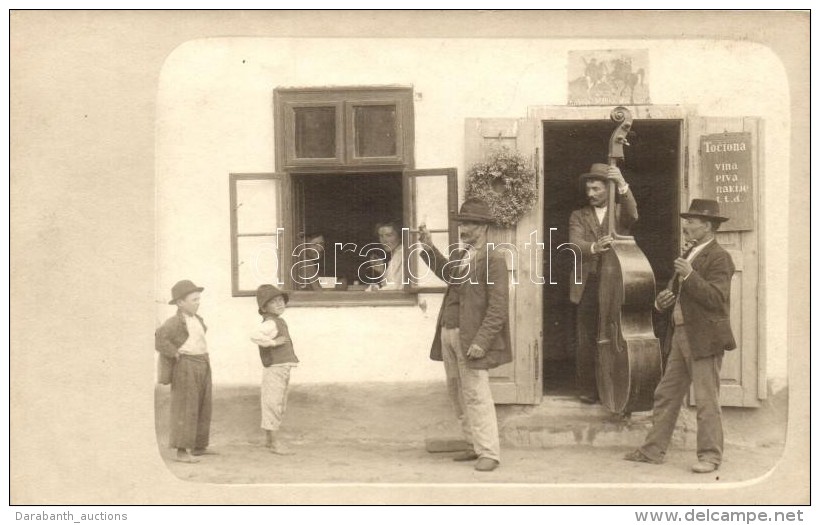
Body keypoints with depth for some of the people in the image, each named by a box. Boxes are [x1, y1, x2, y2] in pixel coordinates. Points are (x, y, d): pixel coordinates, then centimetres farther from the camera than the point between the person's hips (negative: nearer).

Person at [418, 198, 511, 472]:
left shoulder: (493, 260, -12)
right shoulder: (462, 256, 13)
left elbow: (498, 307, -16)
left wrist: (481, 342, -22)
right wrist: (429, 248, 16)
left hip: (471, 339, -9)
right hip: (449, 335, 9)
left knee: (476, 395, -5)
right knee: (458, 395, 15)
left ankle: (489, 453, 3)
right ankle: (476, 446, 26)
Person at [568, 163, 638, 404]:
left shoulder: (620, 212, 11)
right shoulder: (578, 216, 12)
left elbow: (633, 215, -14)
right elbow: (575, 243, -6)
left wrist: (622, 185, -27)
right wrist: (593, 247, -28)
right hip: (588, 285, 1)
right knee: (586, 340, 0)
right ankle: (587, 389, 9)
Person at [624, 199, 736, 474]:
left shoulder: (719, 258, -10)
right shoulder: (689, 255, 18)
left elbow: (716, 298, -21)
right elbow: (676, 292, 26)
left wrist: (690, 275, -27)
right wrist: (662, 301, 5)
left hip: (705, 339, -9)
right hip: (682, 335, 9)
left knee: (706, 401, -3)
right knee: (666, 395, 11)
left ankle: (710, 456, 7)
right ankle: (653, 450, 18)